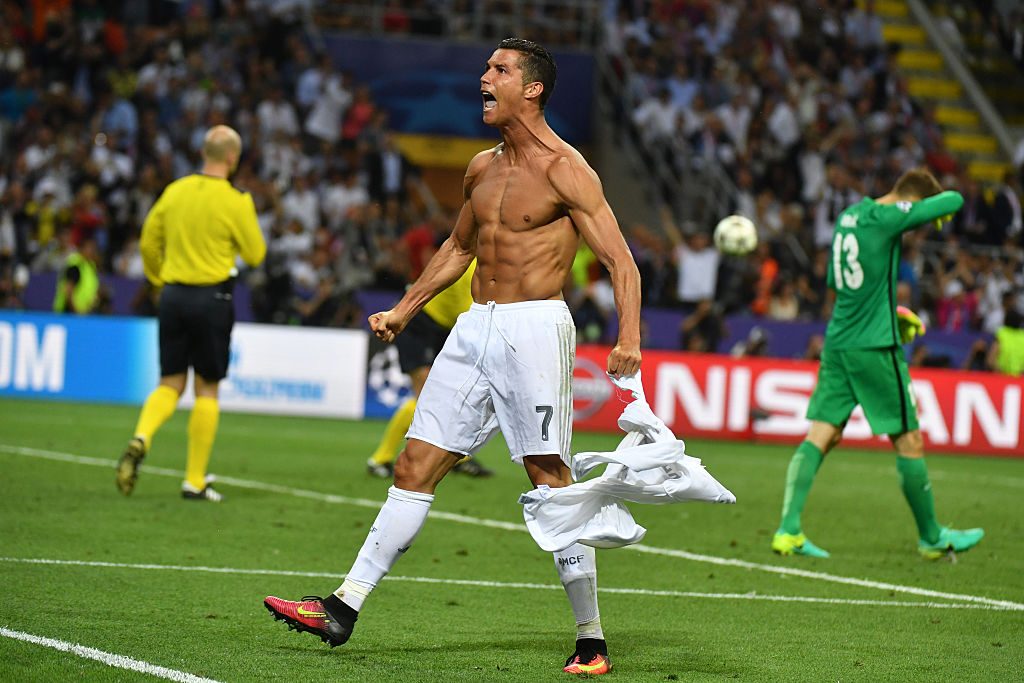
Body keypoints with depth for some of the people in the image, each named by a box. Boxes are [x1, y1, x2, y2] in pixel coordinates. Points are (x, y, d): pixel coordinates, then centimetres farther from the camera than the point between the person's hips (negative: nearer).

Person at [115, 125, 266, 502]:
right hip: (212, 297, -4)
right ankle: (195, 481, 7)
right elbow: (255, 255, -3)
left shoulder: (175, 191, 4)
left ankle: (140, 439, -18)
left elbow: (148, 242, 11)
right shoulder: (234, 202, -10)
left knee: (170, 385, 11)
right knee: (207, 389, 6)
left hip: (173, 294, 4)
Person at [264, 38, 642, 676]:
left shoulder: (565, 170, -8)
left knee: (551, 480, -9)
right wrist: (404, 310, 30)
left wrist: (628, 341, -26)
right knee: (415, 467, 5)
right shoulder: (482, 168, 15)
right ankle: (343, 609, 6)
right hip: (475, 328, 7)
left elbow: (622, 262, -12)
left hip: (535, 328, -7)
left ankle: (592, 640, -3)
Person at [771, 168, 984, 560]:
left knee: (820, 436, 2)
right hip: (875, 347, -8)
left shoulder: (849, 216, 12)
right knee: (908, 442, 4)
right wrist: (941, 209, 13)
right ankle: (932, 538, 15)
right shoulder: (885, 217, -13)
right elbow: (953, 201, -11)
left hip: (837, 343, 8)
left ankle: (788, 530, -9)